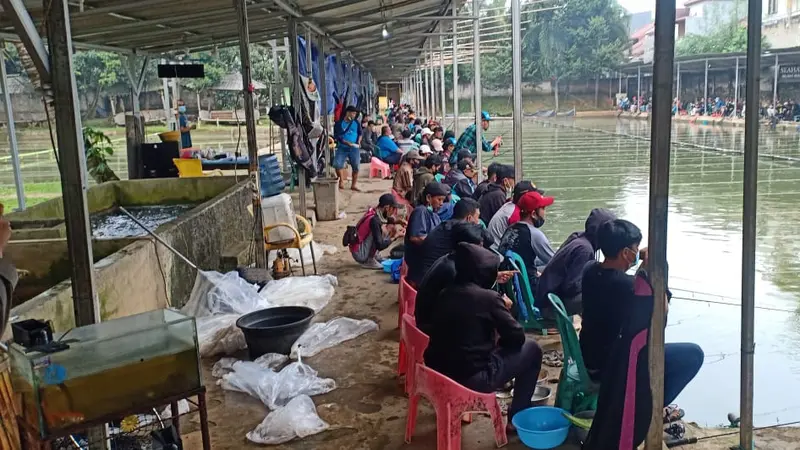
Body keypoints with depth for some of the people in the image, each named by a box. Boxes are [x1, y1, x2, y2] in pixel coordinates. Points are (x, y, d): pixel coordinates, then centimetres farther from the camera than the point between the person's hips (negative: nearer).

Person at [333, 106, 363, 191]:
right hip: (342, 148, -2)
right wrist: (347, 143, -18)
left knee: (356, 166, -2)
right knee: (337, 164, -19)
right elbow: (337, 136, -7)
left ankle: (354, 185, 12)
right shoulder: (339, 123, -1)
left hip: (354, 148, 2)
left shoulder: (356, 123, 9)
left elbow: (360, 133, 18)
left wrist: (358, 142, -1)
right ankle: (341, 181, -6)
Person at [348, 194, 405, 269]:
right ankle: (369, 261, -12)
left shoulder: (374, 211, 0)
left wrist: (397, 221, 2)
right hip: (360, 254, -9)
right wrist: (395, 236, -14)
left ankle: (375, 255, 9)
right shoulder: (374, 220, -24)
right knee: (383, 229, -21)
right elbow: (380, 246, -24)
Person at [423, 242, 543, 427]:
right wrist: (504, 310, 14)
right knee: (532, 349, 11)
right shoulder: (489, 297, -12)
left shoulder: (445, 293, 7)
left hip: (438, 373, 7)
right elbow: (517, 337, -3)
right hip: (473, 379, -7)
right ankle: (517, 417, 17)